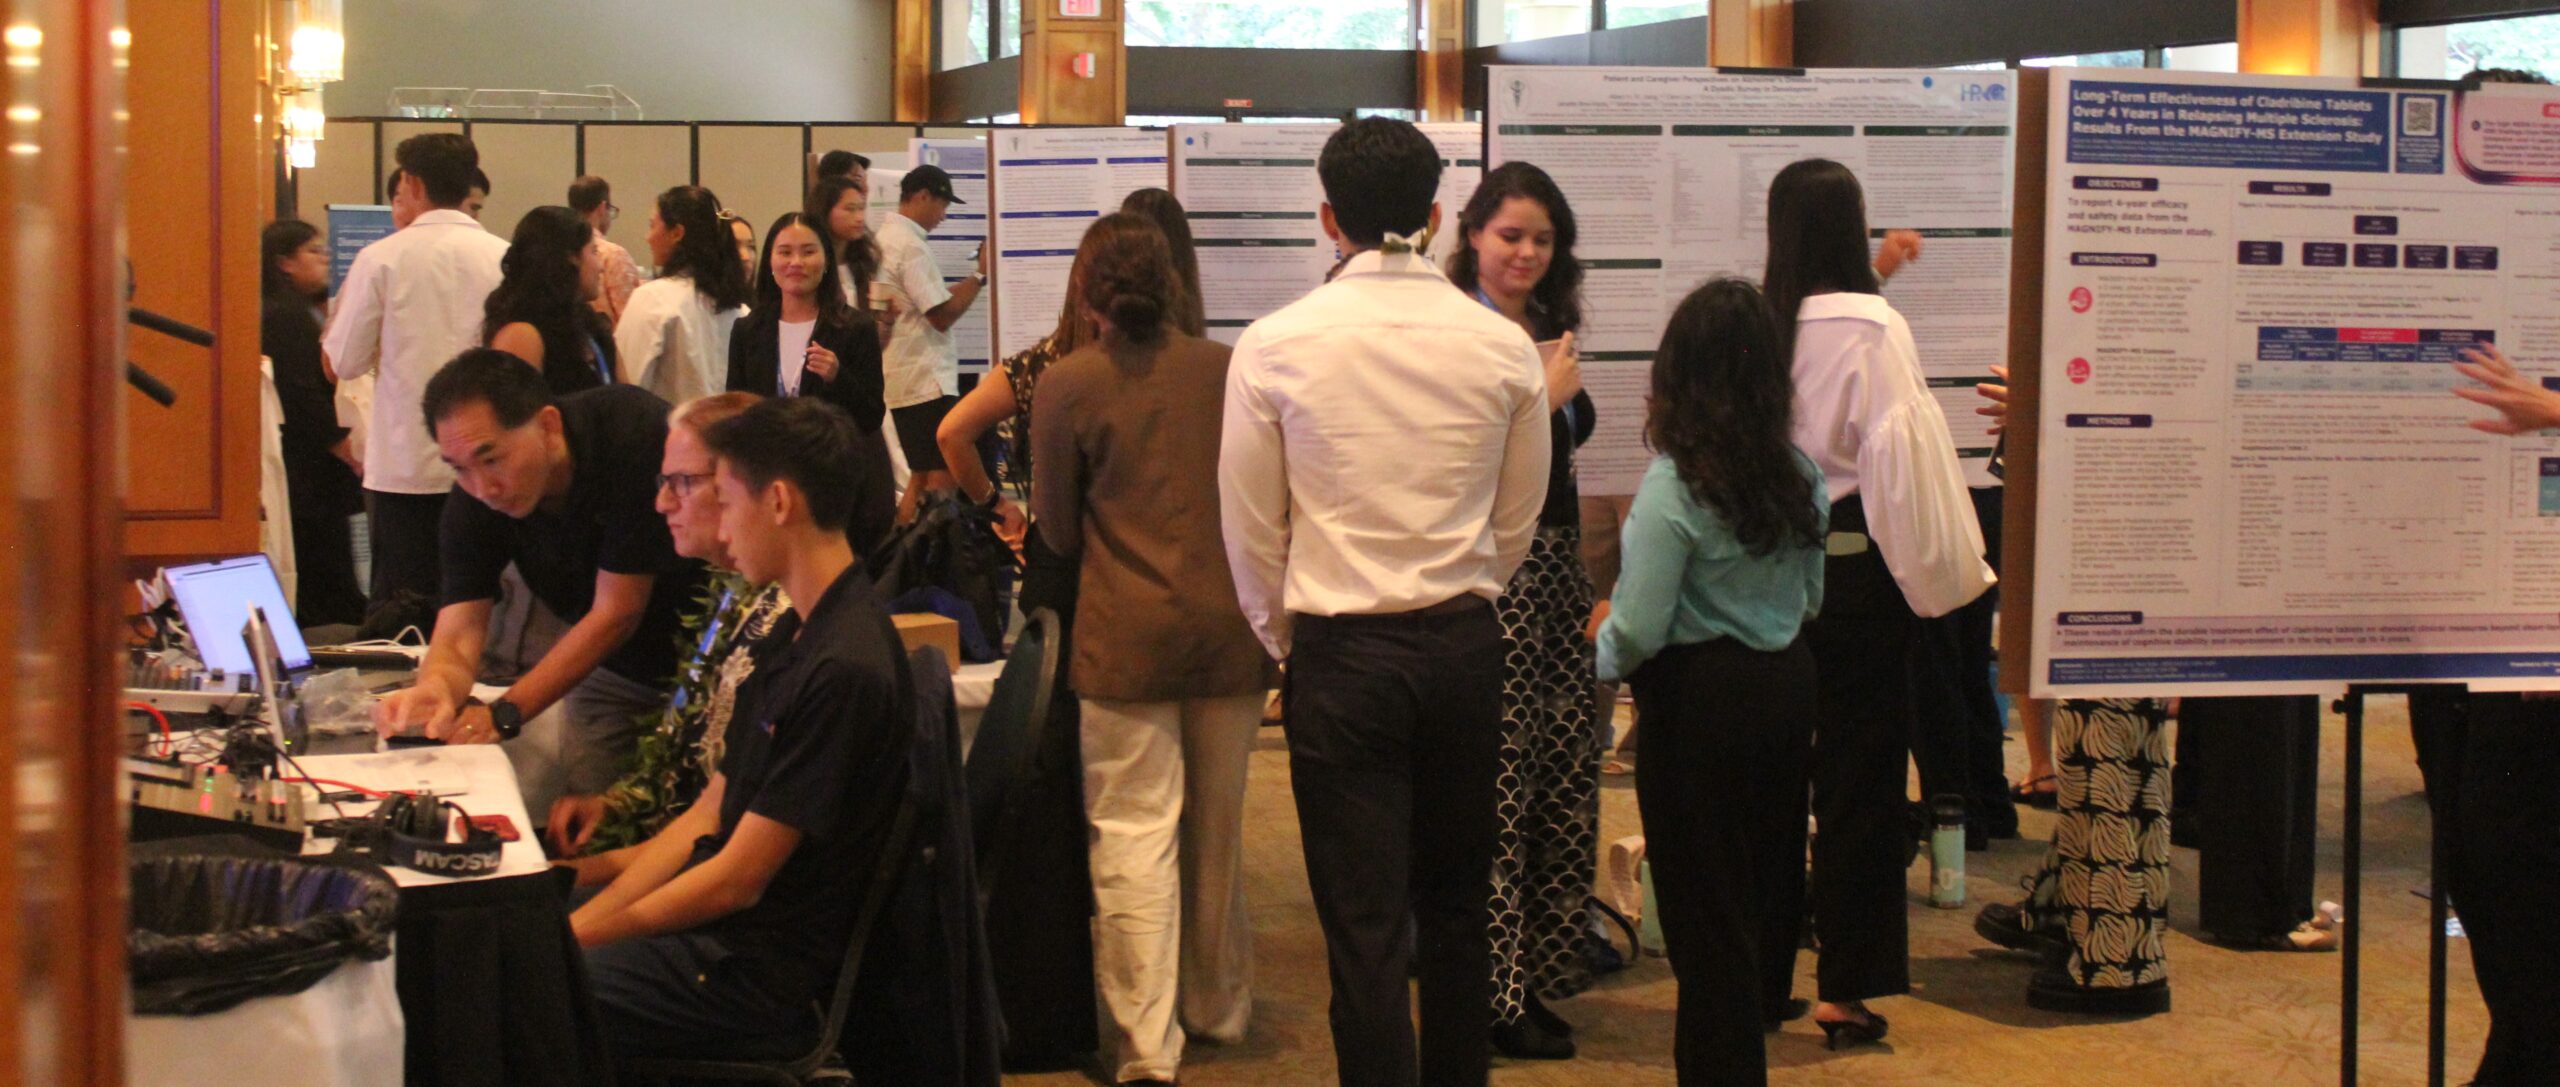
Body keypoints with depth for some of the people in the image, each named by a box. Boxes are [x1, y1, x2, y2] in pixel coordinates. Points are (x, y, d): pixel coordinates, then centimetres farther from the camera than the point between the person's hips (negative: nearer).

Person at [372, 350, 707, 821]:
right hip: (616, 670, 5)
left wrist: (504, 714, -28)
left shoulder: (635, 433, -31)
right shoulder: (473, 499, -14)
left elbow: (616, 613, -27)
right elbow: (458, 631, -16)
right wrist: (437, 688, -41)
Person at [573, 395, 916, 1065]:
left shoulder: (845, 670, -22)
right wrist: (575, 923, 4)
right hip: (718, 928, 10)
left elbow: (738, 879, -19)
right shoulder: (792, 638, 12)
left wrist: (577, 936, -11)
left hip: (765, 980, -10)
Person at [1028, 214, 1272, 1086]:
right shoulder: (1228, 370, 0)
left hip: (1126, 630, -3)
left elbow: (1059, 531, 3)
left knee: (1135, 833, -1)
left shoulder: (1067, 384, -6)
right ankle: (1219, 1007, 31)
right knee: (1217, 829, 17)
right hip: (1231, 623, 3)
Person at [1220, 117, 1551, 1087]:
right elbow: (1518, 521, 9)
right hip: (1466, 644, 3)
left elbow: (1251, 530, -1)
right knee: (1456, 908, 16)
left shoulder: (1274, 347, -8)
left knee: (1365, 925, 0)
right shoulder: (1503, 345, -1)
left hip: (1343, 652, -3)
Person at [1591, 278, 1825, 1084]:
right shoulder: (1799, 475, 0)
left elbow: (1640, 631, -22)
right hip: (1786, 685, 7)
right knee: (1768, 861, 24)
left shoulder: (1673, 488, -20)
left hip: (1699, 696, -7)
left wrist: (1604, 635, -1)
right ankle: (1763, 1010, 44)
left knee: (1706, 901, 3)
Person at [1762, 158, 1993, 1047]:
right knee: (1860, 774, 5)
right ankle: (1846, 986, 7)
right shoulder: (1873, 328, -13)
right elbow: (1904, 457, -14)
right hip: (1856, 572, -4)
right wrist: (1942, 573, -5)